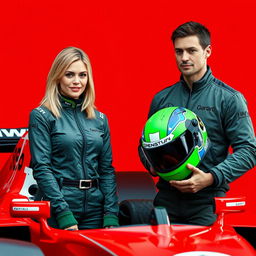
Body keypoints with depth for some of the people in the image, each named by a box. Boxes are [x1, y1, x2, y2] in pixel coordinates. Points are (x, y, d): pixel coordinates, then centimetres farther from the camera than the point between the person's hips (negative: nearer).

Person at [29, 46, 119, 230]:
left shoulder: (100, 119, 12)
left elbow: (107, 169, 11)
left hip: (95, 208, 4)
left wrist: (111, 216, -1)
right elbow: (41, 168, -10)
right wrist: (64, 214, -17)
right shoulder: (42, 116, -3)